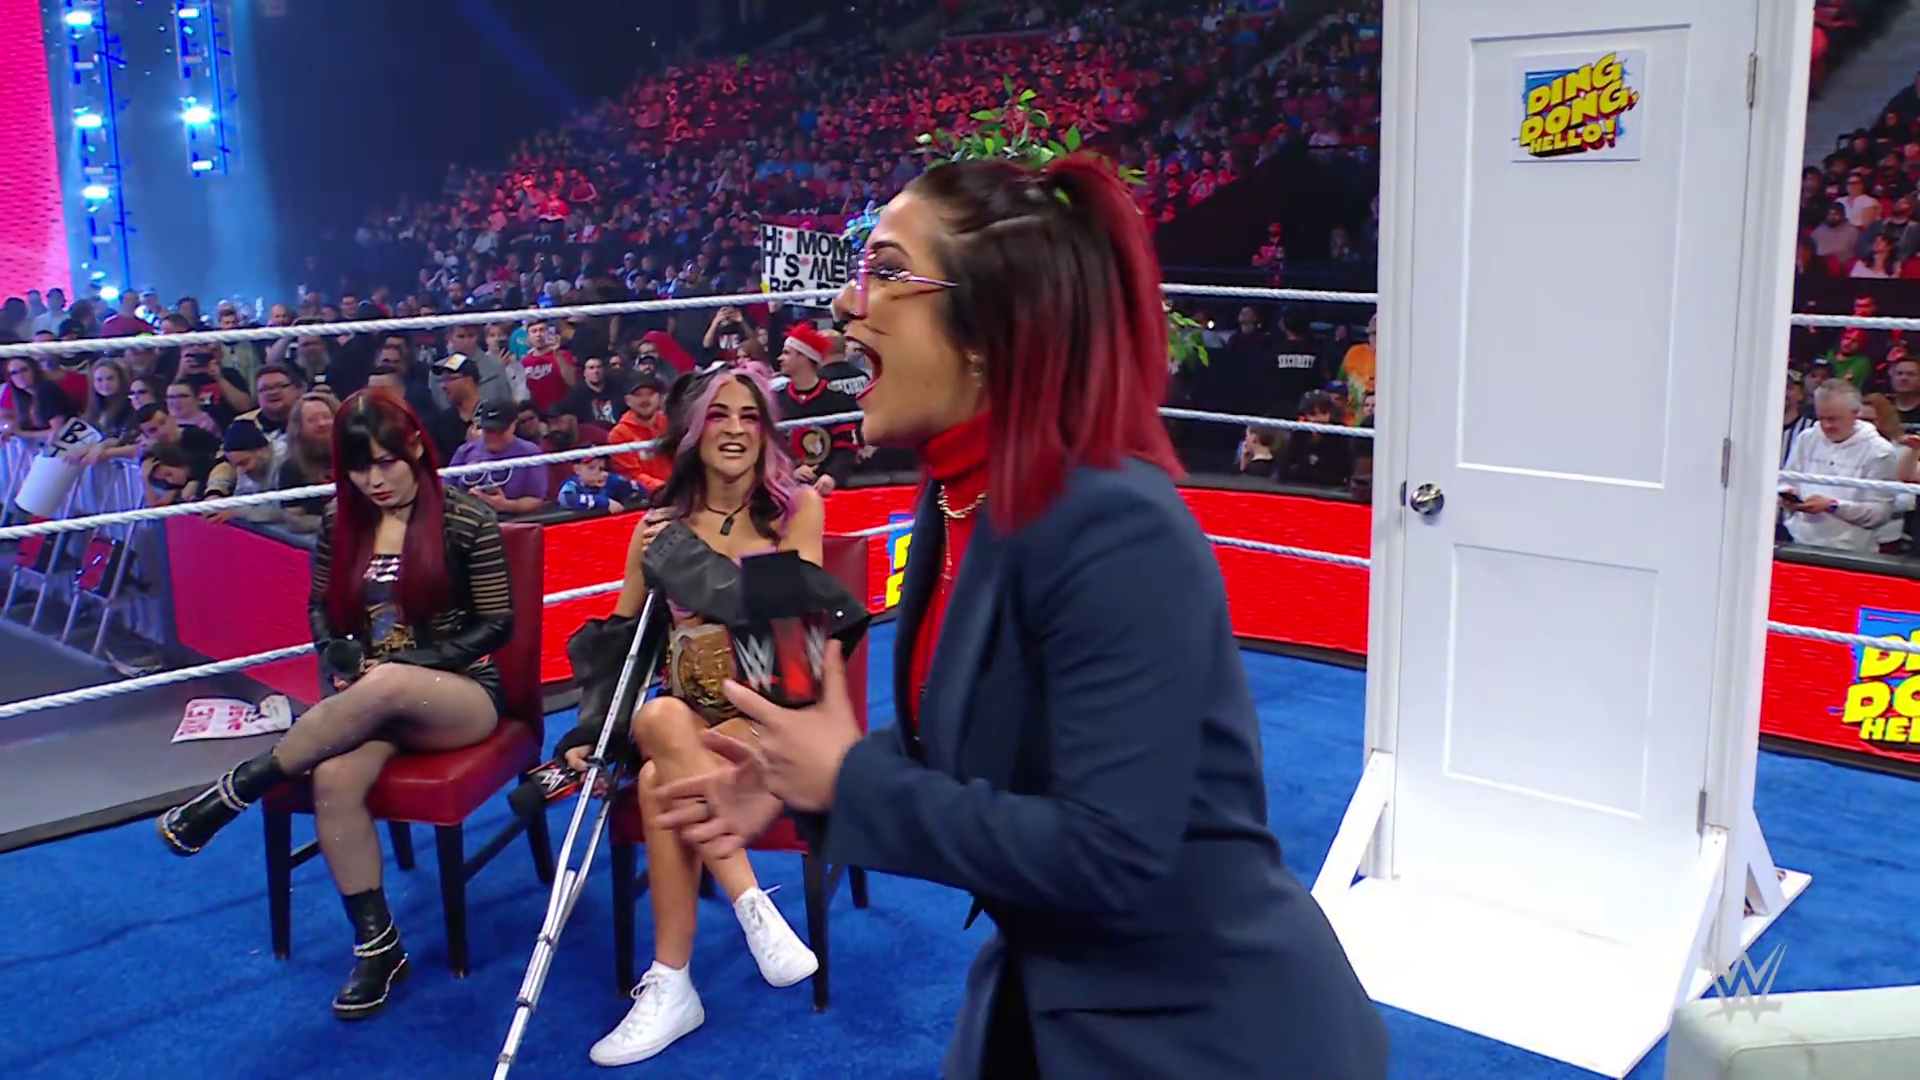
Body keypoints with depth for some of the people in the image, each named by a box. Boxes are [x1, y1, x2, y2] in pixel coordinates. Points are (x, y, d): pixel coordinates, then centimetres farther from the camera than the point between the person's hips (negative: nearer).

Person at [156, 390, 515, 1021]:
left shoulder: (467, 521, -5)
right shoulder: (339, 524, 9)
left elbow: (496, 624, -5)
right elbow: (321, 608, 17)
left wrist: (410, 662, -16)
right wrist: (337, 654, -6)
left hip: (461, 695, -4)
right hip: (371, 700, 4)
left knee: (386, 687, -40)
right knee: (334, 777, -31)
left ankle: (232, 794, -22)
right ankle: (377, 946, -19)